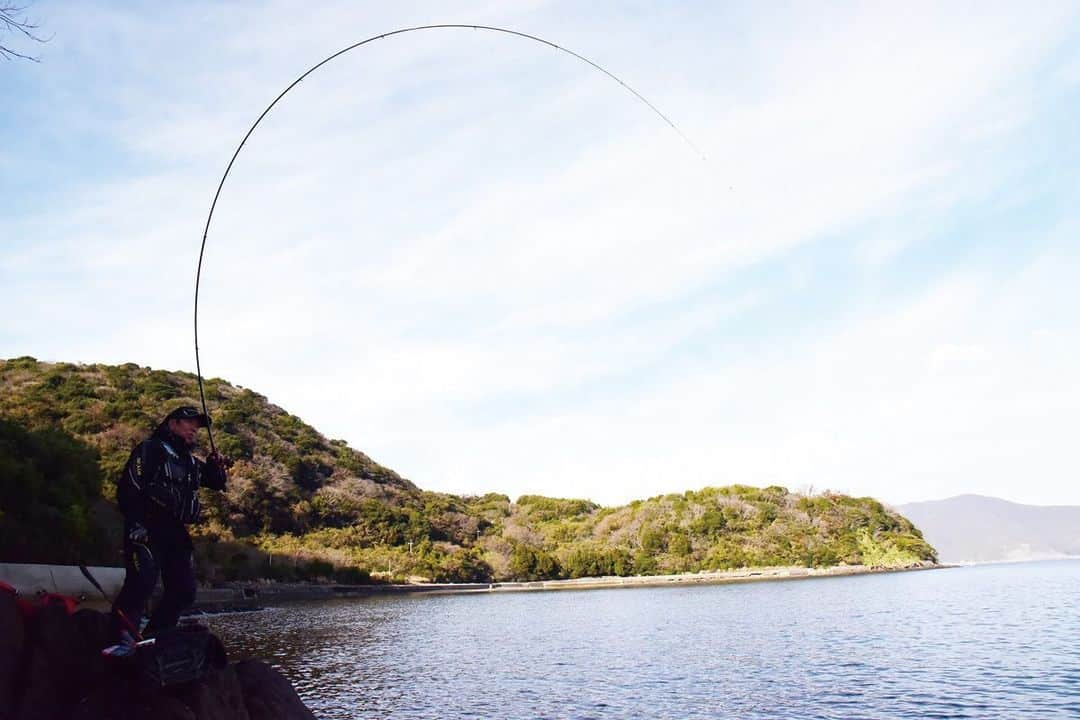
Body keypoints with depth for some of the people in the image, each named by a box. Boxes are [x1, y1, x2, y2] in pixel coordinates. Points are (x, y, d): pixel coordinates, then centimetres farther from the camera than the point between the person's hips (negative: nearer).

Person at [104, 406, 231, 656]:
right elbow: (129, 487, -13)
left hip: (176, 532, 8)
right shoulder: (150, 449, -2)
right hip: (146, 529, -8)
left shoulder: (191, 462, 22)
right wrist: (135, 524, -23)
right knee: (142, 580, -24)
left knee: (184, 590, 5)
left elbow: (218, 483, 29)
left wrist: (216, 466, 6)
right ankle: (124, 639, -22)